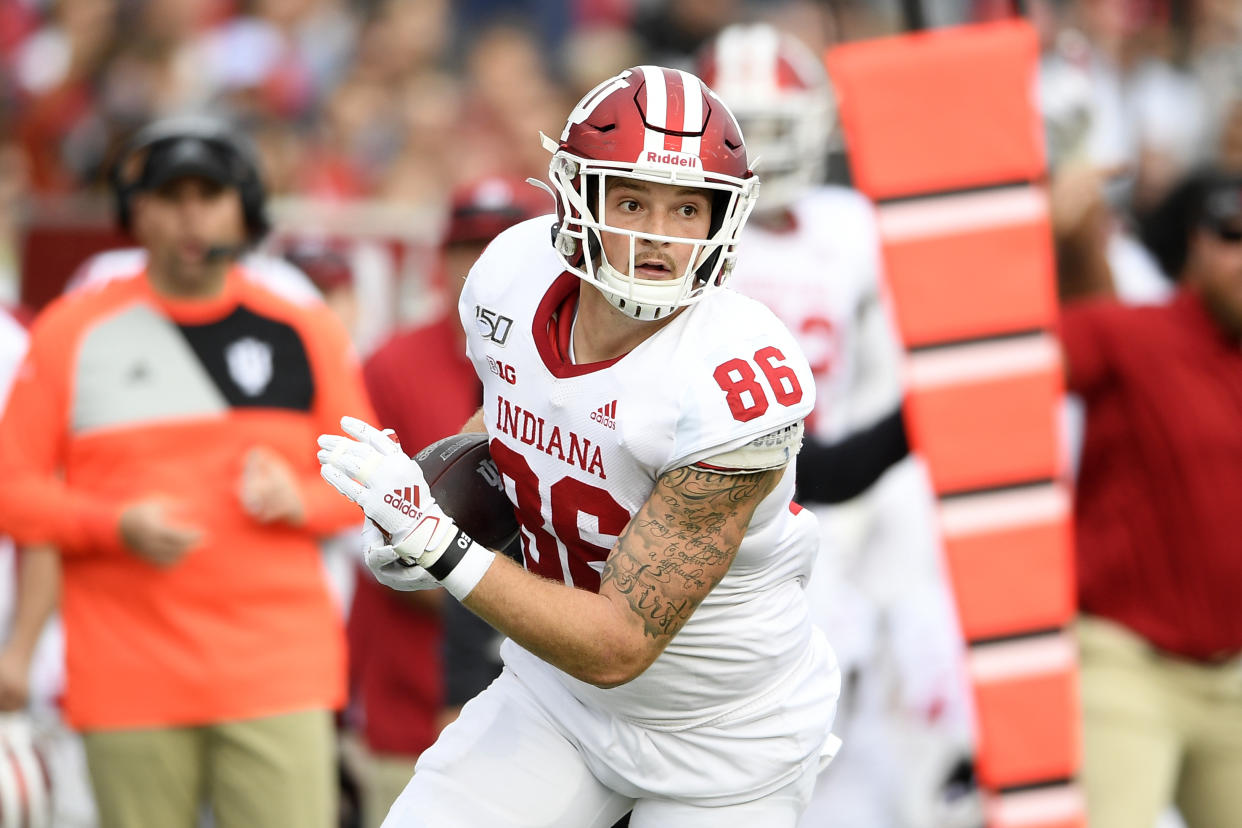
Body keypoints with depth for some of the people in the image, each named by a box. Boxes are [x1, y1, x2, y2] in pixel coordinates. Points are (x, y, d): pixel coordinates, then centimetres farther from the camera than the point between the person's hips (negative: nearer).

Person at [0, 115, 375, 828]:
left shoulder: (305, 333, 8)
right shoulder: (72, 332, 4)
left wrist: (299, 500, -8)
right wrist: (118, 525, -13)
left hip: (278, 675, 0)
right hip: (130, 675, 0)